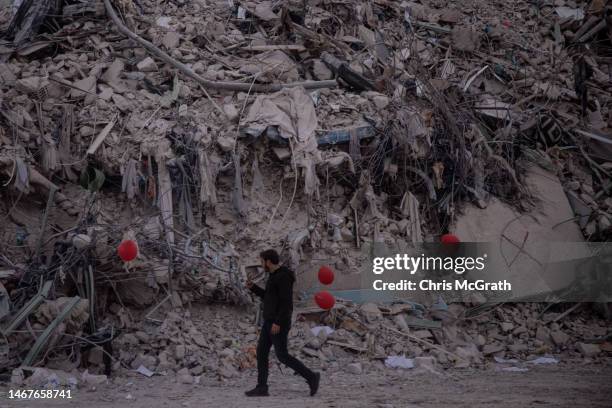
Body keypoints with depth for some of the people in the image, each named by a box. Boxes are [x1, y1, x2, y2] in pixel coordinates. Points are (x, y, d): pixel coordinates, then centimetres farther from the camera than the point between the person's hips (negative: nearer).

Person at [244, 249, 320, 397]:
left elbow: (287, 302, -22)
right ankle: (261, 388, 5)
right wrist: (253, 287, 15)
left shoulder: (284, 276, -18)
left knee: (282, 356, -7)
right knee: (261, 352, 5)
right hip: (271, 321, 10)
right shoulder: (276, 275, 15)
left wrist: (278, 323, -25)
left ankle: (311, 376, 2)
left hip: (279, 322, -10)